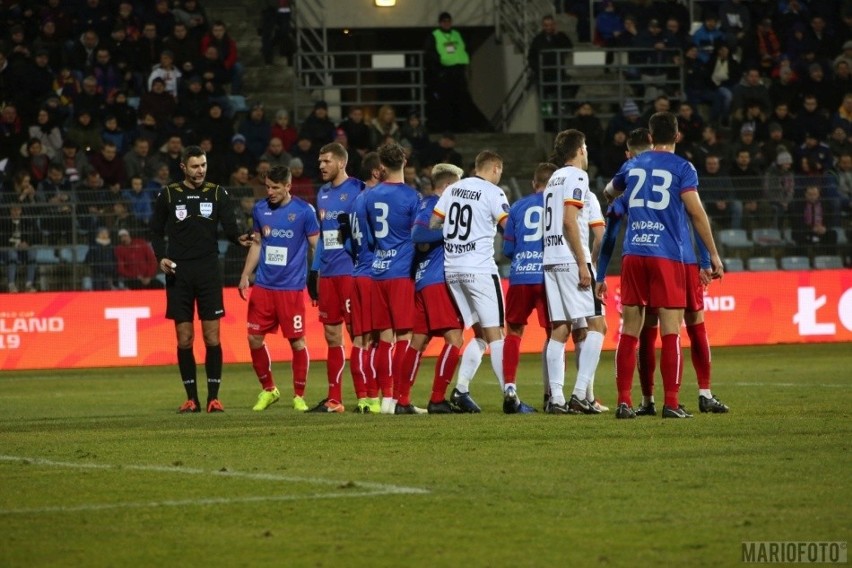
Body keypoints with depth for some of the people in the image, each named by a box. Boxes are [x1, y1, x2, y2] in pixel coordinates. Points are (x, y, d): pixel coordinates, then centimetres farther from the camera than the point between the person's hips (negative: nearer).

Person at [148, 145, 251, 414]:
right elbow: (156, 231, 11)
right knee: (184, 339, 1)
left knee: (212, 337, -4)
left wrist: (239, 238, -25)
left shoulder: (217, 193, 5)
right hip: (178, 272, 0)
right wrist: (161, 257, -5)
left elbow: (230, 227, -2)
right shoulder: (168, 195, 5)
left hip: (208, 271, 0)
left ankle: (213, 397, 0)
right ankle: (191, 398, 9)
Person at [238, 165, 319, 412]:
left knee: (297, 341, -2)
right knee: (254, 338, 2)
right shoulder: (260, 209, 7)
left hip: (292, 287, -4)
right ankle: (268, 390, 20)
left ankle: (299, 396, 11)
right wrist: (245, 275, 10)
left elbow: (315, 247, -1)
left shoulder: (304, 211, -6)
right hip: (263, 286, 4)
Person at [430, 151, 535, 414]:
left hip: (451, 269, 6)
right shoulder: (493, 193, -6)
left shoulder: (453, 189, 12)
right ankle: (509, 395, -11)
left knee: (481, 334, 14)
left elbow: (432, 224, 13)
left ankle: (461, 390, 7)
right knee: (494, 333, -6)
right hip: (479, 269, -6)